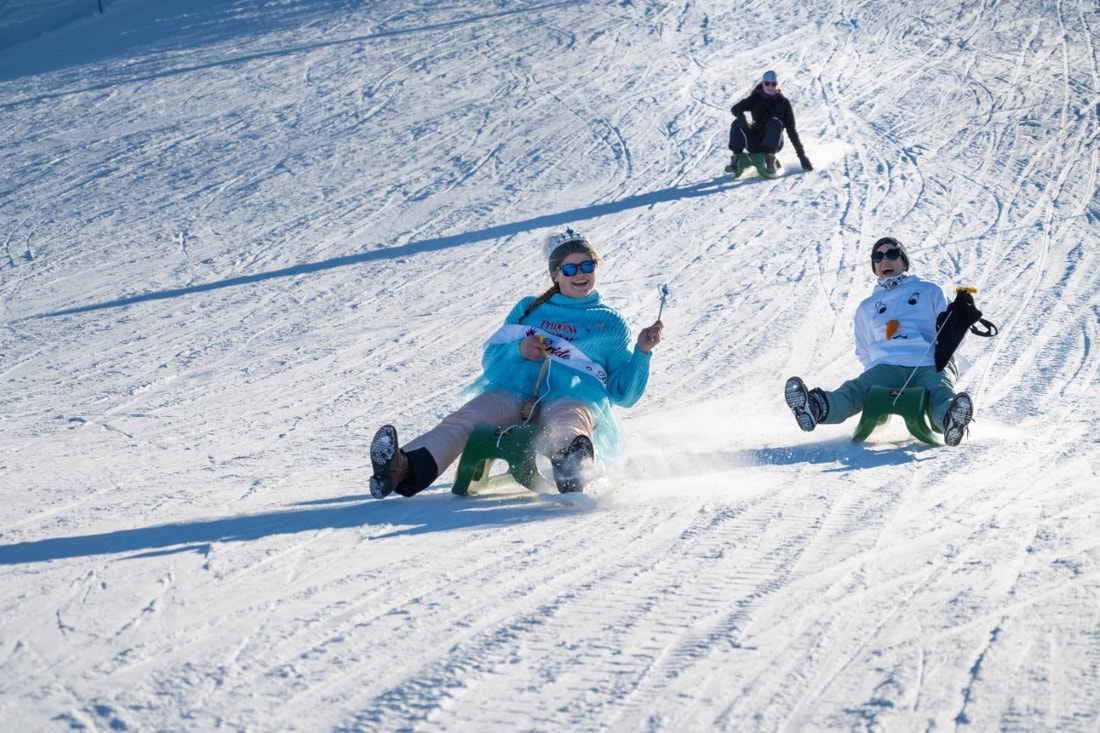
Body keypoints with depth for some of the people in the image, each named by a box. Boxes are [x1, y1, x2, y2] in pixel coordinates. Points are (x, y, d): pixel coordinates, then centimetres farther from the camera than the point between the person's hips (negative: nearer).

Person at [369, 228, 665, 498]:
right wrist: (518, 348, 1)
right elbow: (490, 358, 23)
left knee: (568, 429, -42)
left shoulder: (611, 324, 24)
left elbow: (624, 393, 17)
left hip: (573, 397, -2)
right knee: (462, 421, -30)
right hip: (513, 388, 2)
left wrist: (642, 352, 1)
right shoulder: (529, 308, 29)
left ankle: (573, 467, -77)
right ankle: (403, 470, -56)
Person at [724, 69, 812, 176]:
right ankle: (736, 159, -29)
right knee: (737, 123, -21)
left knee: (774, 122, -31)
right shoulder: (756, 98, 9)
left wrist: (802, 155, -1)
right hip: (755, 145, 2)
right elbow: (735, 108, -6)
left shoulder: (784, 102, 5)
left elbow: (791, 130, 5)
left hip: (774, 143, -2)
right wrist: (742, 119, -31)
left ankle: (770, 162, -39)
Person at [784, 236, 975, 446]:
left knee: (940, 391, -38)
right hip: (888, 367, 1)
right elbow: (864, 352, 29)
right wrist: (876, 370, 9)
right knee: (857, 388, -32)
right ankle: (818, 408, -63)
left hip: (930, 366, -1)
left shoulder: (929, 291, 22)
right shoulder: (866, 308, 30)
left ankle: (950, 421, -72)